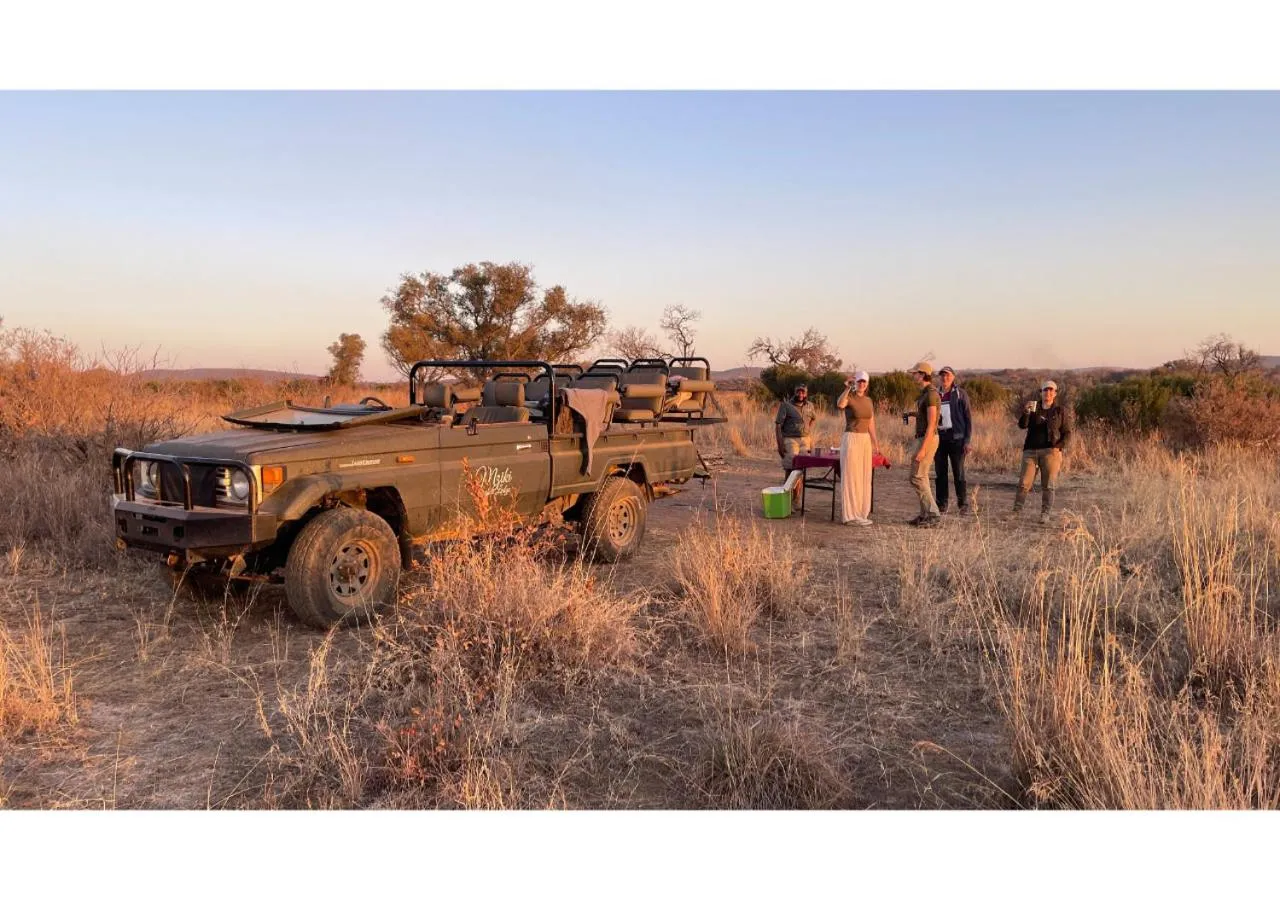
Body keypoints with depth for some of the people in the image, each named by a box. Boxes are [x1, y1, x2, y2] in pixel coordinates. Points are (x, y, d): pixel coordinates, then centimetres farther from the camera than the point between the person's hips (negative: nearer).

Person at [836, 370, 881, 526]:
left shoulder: (869, 401, 13)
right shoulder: (848, 398, -9)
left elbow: (871, 424, 17)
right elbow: (839, 405, -35)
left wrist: (875, 443, 16)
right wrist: (848, 388, -34)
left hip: (865, 440, 8)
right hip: (851, 439, -8)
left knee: (864, 478, 10)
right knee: (851, 478, -6)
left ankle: (860, 513, 18)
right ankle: (851, 515, -2)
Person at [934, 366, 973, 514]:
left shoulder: (960, 393, 1)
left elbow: (968, 418, -2)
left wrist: (967, 440, -9)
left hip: (955, 437, -4)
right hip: (939, 437, 4)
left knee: (958, 472, -4)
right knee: (940, 472, 5)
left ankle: (963, 504, 3)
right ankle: (942, 504, 12)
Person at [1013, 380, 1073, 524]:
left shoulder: (1062, 411, 6)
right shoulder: (1033, 407, 12)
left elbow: (1067, 433, 4)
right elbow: (1022, 425, -1)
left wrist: (1059, 447, -12)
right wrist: (1025, 413, -20)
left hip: (1050, 451, -1)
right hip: (1031, 451, 2)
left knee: (1048, 485, -1)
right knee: (1024, 483, -3)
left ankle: (1045, 515, 2)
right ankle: (1016, 511, -1)